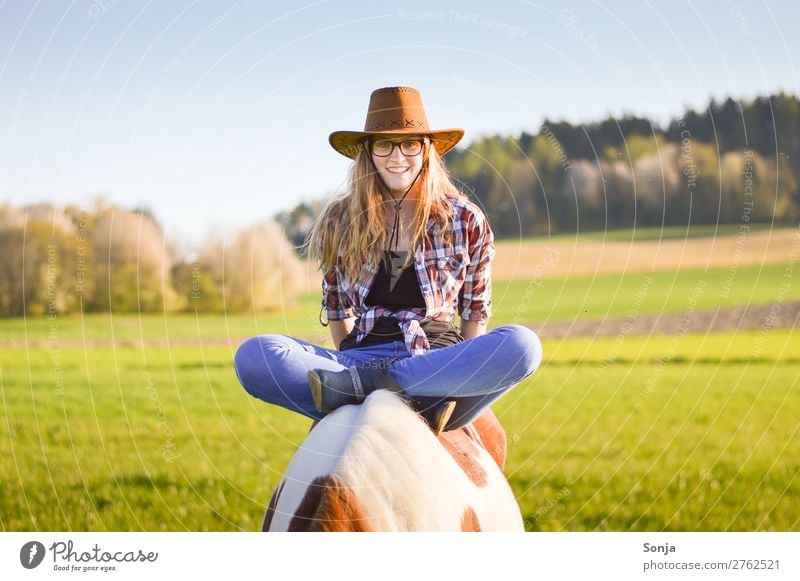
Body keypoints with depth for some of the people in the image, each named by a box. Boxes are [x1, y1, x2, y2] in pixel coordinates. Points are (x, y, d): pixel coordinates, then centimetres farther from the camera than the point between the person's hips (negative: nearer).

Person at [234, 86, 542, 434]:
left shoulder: (467, 221, 6)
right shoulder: (339, 222, 9)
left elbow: (475, 312, 9)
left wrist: (465, 377, -1)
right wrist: (350, 362, 7)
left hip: (439, 362, 0)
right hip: (361, 357, 1)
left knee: (522, 344, -34)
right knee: (253, 355, -25)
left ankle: (360, 384, -31)